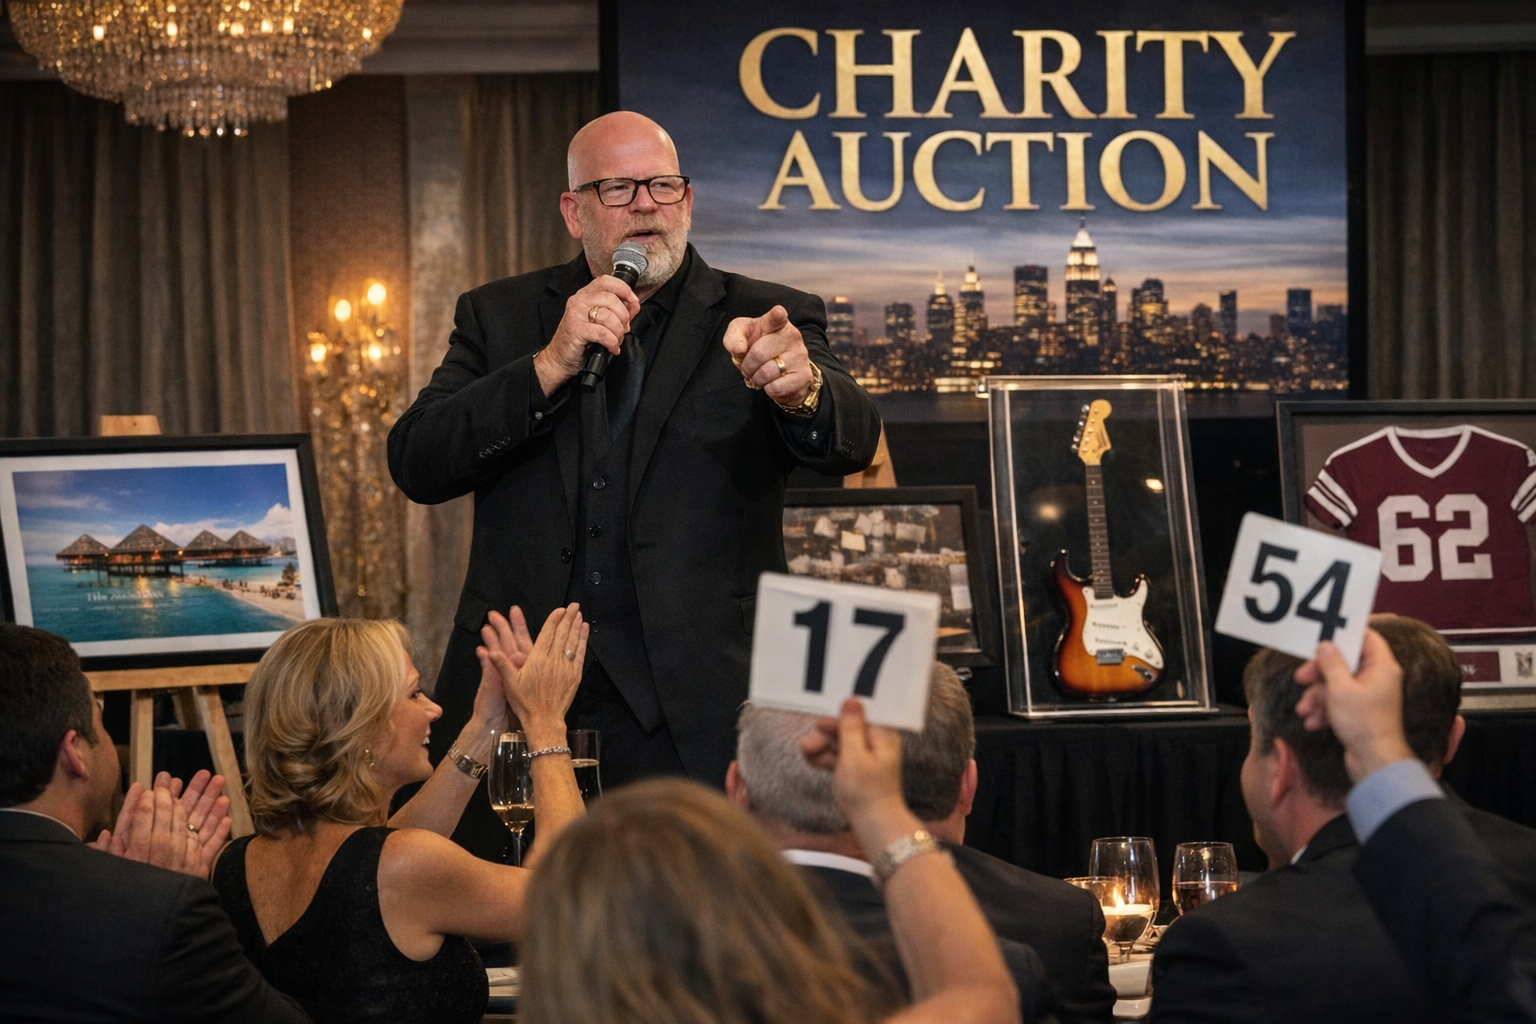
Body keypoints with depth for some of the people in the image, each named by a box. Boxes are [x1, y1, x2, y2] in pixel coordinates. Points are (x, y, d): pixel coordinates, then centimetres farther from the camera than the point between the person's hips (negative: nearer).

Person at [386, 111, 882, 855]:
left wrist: (800, 388, -36)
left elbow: (853, 442, -12)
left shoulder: (760, 320, 6)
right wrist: (550, 365, -12)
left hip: (693, 710, -2)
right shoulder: (500, 317, 12)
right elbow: (416, 465, 0)